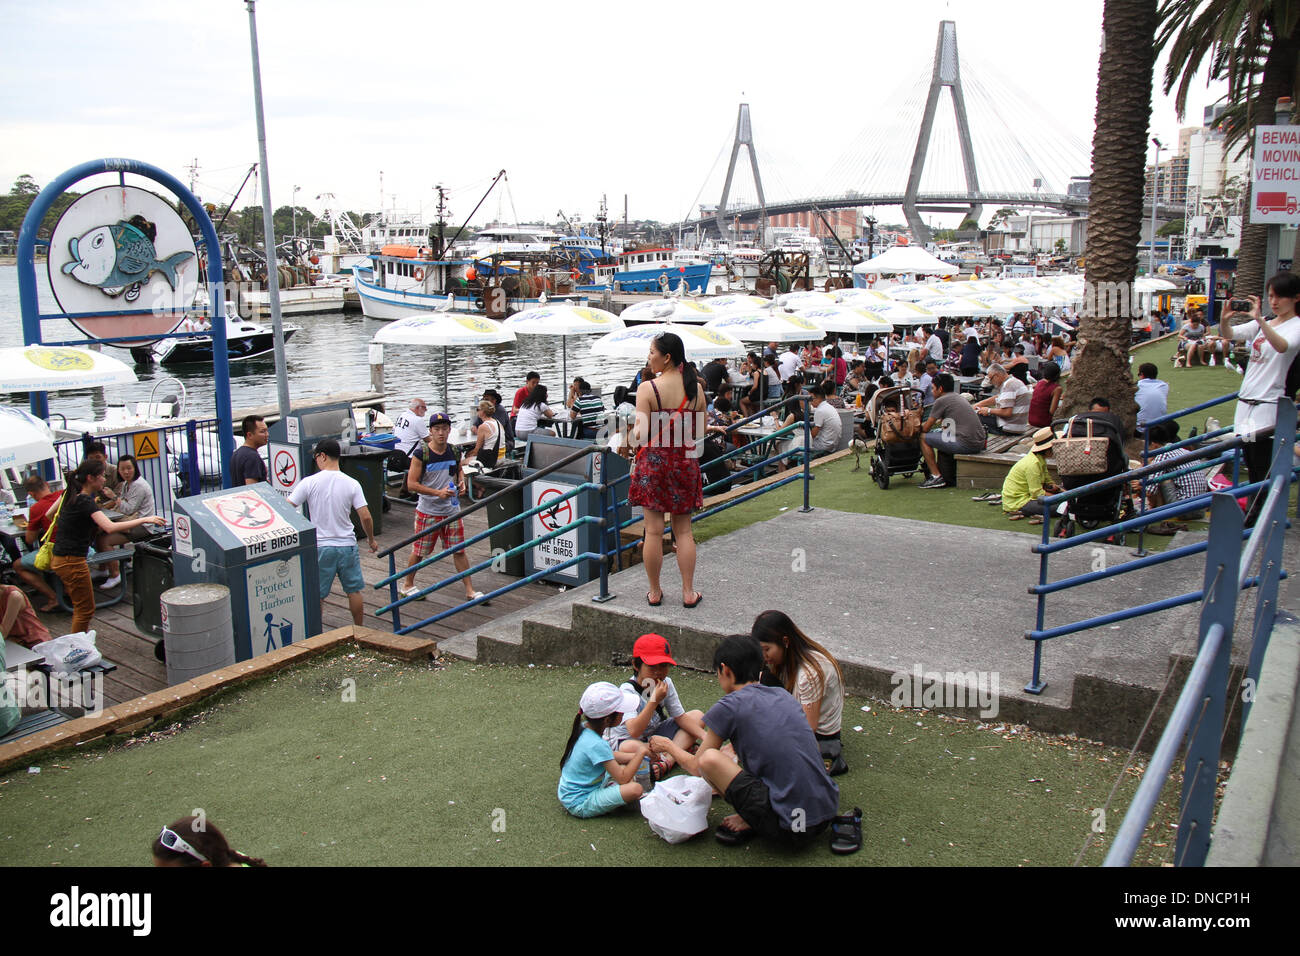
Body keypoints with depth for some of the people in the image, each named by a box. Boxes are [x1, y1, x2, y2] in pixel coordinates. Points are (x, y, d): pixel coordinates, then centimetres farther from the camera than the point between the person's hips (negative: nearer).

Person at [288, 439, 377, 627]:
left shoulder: (309, 482, -10)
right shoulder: (352, 483, -4)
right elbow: (365, 516, -7)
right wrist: (371, 539, 9)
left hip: (320, 546, -2)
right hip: (347, 545, 2)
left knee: (316, 595, 10)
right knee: (354, 591, 15)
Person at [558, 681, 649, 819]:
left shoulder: (584, 727, -4)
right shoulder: (596, 745, -30)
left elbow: (609, 756, 14)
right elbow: (622, 778, -24)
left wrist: (634, 756, 3)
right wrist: (640, 753, -15)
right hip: (580, 804, -10)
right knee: (634, 789, -31)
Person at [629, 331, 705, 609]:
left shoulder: (648, 388, -12)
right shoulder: (696, 388, 0)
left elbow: (641, 433, -16)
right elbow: (702, 431, 7)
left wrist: (627, 439, 5)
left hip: (654, 461, -4)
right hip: (685, 461, 4)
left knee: (654, 530, 5)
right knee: (683, 530, 12)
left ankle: (655, 592, 14)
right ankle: (688, 592, 15)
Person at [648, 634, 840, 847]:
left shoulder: (729, 707, -6)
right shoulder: (783, 694, 13)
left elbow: (696, 767, 8)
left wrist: (667, 745, 29)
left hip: (791, 827, -7)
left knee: (709, 759, -10)